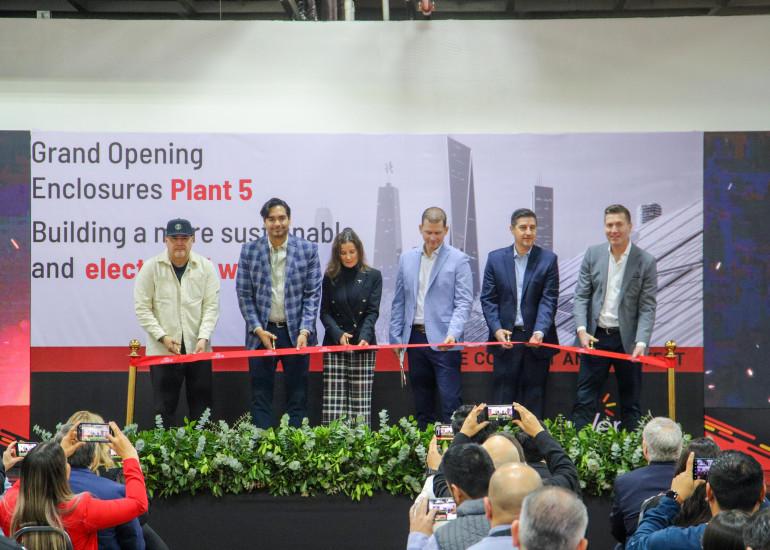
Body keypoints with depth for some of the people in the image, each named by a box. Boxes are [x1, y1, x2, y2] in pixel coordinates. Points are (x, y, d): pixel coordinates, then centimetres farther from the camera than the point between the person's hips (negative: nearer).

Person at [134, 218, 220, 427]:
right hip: (162, 351, -1)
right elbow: (142, 308, -2)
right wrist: (162, 337, -12)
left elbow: (211, 306, 1)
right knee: (164, 409, 2)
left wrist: (203, 338, -12)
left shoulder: (206, 267, 3)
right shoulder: (151, 267, -1)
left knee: (201, 408, 6)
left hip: (198, 349, 1)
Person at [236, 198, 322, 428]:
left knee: (297, 396, 4)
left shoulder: (308, 249, 1)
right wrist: (258, 330, -9)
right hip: (261, 332, 0)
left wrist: (304, 331, -11)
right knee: (261, 395, 4)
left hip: (296, 332, 0)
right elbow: (244, 295, 1)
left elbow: (313, 294, -1)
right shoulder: (249, 250, 2)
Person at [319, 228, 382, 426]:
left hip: (363, 345, -1)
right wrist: (338, 334, -12)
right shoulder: (330, 278, 8)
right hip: (335, 344, 1)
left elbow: (372, 311, -1)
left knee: (360, 402, -4)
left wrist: (365, 337, -17)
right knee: (333, 401, -6)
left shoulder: (372, 276, 5)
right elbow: (325, 312, 5)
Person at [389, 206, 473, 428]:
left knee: (450, 402, -8)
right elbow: (399, 301, 14)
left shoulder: (458, 260, -2)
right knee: (422, 404, 11)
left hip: (444, 341, -4)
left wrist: (453, 333, -20)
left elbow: (463, 302, -7)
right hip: (415, 337, 4)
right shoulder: (407, 258, 11)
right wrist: (395, 336, 8)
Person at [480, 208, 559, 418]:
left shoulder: (548, 259, 1)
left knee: (534, 398, 3)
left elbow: (549, 300, -5)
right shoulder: (496, 258, 5)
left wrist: (540, 331, -19)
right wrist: (497, 329, -11)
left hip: (536, 338, -1)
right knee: (503, 395, 3)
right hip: (505, 337, 1)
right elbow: (488, 299, 4)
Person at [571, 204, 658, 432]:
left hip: (627, 340, -2)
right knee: (584, 400, 1)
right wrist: (581, 330, -11)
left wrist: (641, 343, -18)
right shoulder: (593, 254, 3)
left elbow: (647, 307, -6)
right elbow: (581, 295, 3)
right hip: (596, 337, 2)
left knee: (630, 402, 7)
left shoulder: (645, 262, -5)